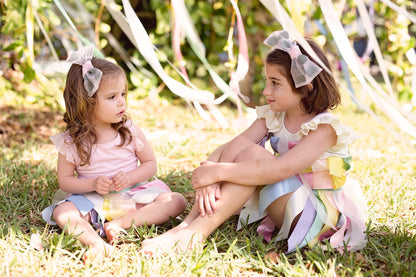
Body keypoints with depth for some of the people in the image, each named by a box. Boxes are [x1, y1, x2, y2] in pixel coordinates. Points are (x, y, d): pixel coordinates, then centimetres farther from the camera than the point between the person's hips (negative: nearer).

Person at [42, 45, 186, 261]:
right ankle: (96, 242, -47)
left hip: (131, 194, 2)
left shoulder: (130, 131, -2)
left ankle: (121, 223, -27)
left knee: (176, 201, -20)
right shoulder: (71, 141, -6)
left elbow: (150, 164, 4)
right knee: (62, 212, -29)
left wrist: (130, 177, -16)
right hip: (93, 200, -1)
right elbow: (65, 179, 0)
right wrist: (93, 184, -19)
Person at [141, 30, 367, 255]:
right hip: (281, 210, 7)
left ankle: (197, 231, -34)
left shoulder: (324, 128, -19)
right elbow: (228, 148, -8)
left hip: (319, 214, -6)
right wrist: (209, 172, -30)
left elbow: (281, 169, -33)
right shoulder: (272, 117, 4)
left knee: (252, 154, -27)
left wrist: (218, 171, -35)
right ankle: (190, 223, -25)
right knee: (239, 144, -16)